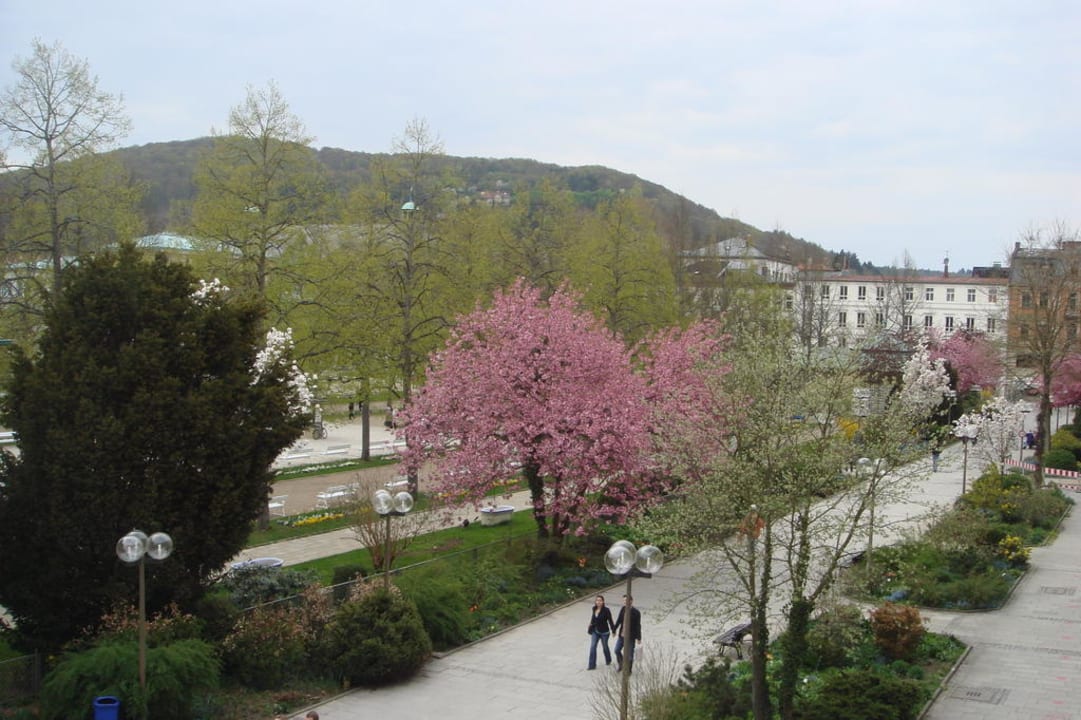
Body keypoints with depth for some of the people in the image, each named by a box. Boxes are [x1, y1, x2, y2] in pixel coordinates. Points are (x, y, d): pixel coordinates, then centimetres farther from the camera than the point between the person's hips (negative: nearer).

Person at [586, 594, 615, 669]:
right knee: (592, 647, -3)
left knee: (605, 646, 14)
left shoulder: (606, 610, -18)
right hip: (595, 631, 4)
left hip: (604, 632, -4)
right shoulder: (594, 609, -2)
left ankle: (608, 661, 40)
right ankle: (592, 665, 0)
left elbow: (610, 620, -13)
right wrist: (590, 629, 16)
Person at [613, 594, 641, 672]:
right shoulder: (623, 609, 0)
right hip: (622, 635, 5)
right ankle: (620, 665, 32)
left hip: (631, 636, -5)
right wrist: (614, 630, 12)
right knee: (617, 650, 9)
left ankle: (628, 670, 20)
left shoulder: (636, 612, -15)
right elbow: (619, 620, 11)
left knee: (629, 654, 5)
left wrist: (638, 638, -12)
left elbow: (638, 626, -12)